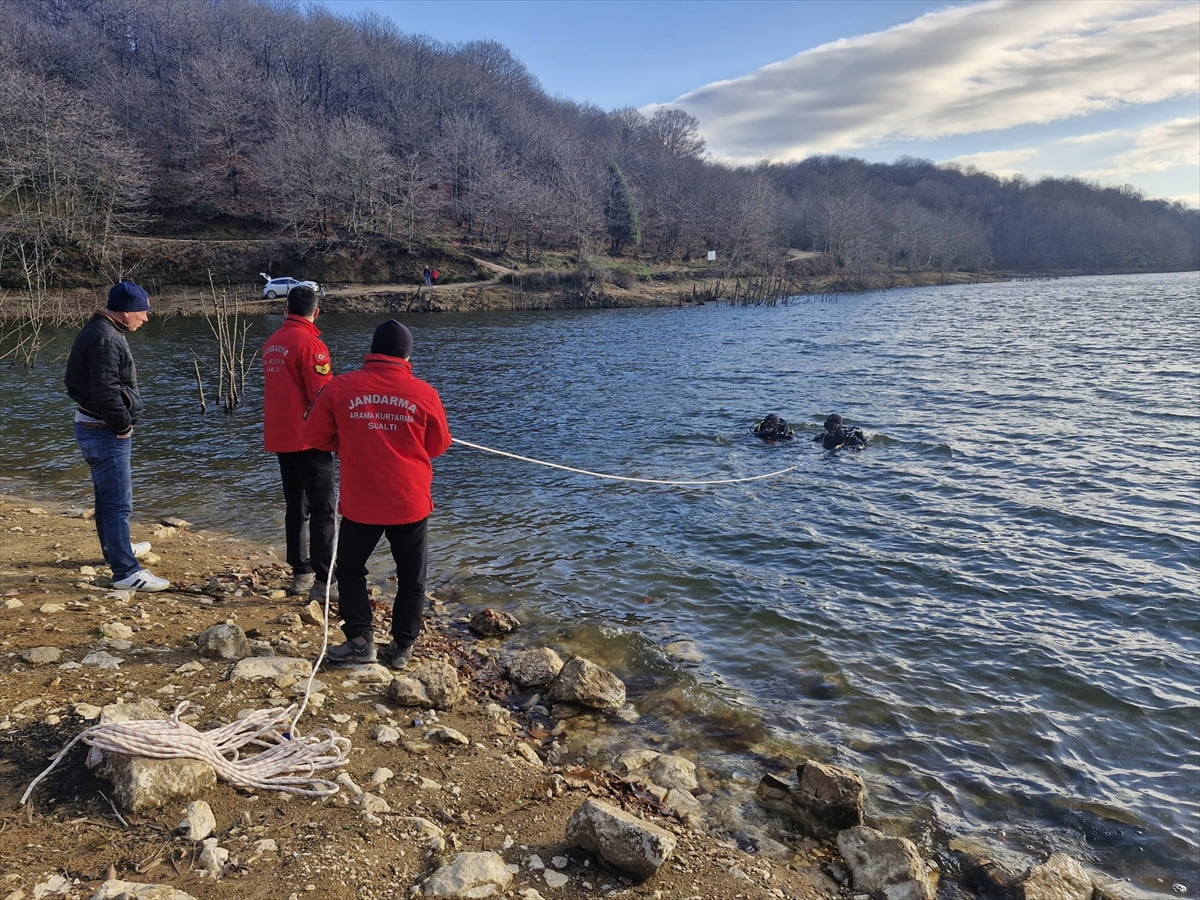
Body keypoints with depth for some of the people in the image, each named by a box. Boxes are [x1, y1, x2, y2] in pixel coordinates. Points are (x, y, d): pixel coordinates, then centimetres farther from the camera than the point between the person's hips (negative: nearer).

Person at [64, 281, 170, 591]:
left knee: (107, 495, 24)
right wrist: (123, 423, -15)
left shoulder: (98, 332, 12)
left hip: (93, 426, 11)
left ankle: (116, 549, 41)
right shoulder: (106, 339, -22)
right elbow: (105, 392, -28)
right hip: (106, 432, -11)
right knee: (118, 503, -7)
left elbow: (75, 381, 20)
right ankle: (126, 572, -4)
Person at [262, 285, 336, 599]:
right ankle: (323, 581, -5)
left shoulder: (271, 343, 10)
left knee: (295, 507, 15)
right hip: (308, 439, -8)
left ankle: (300, 574, 21)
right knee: (322, 510, -4)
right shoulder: (310, 343, -14)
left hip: (280, 438, 8)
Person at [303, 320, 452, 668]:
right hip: (411, 504, 0)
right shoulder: (423, 393, -8)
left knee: (350, 569, 21)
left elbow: (315, 436, 2)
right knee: (411, 577, 15)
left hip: (359, 503, 0)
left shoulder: (340, 387, -8)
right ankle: (402, 648, 20)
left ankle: (360, 640, 17)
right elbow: (439, 445, 4)